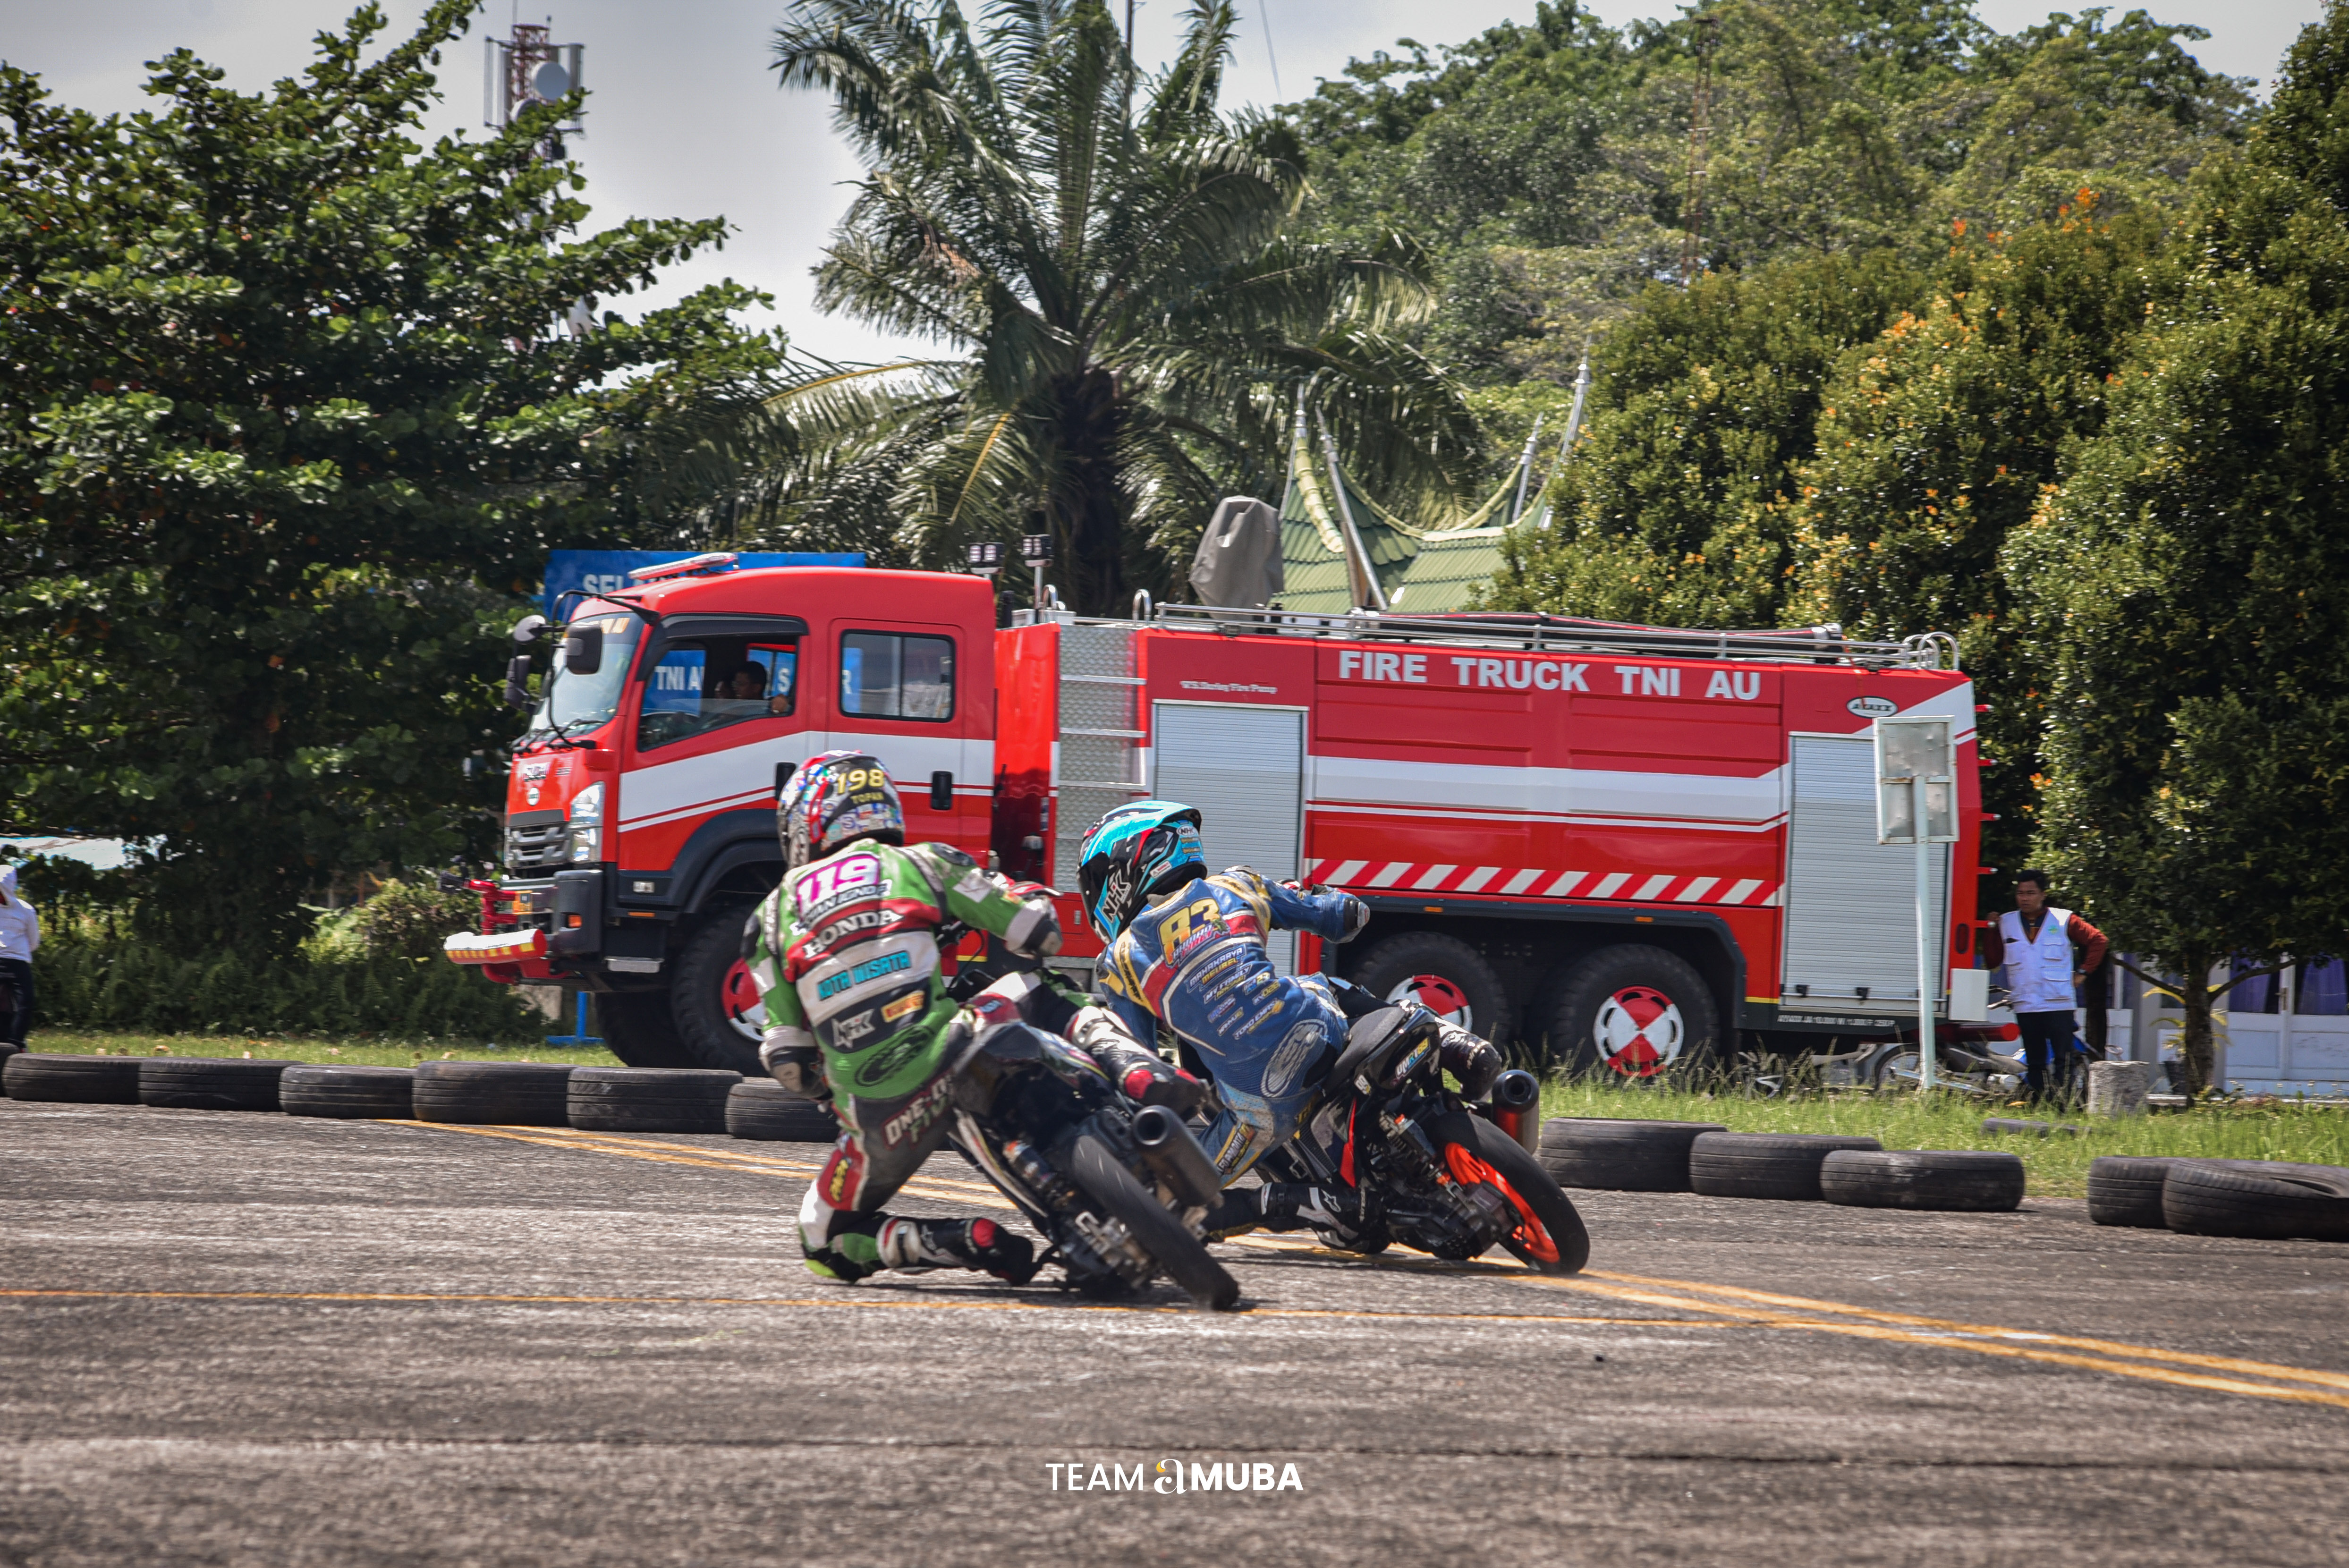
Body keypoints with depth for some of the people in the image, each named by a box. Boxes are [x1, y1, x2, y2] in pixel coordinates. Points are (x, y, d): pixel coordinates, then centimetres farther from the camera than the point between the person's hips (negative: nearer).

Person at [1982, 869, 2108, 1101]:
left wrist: (2083, 972, 4)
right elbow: (1992, 960, 7)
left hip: (2059, 1004, -3)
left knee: (2063, 1060, -8)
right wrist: (1990, 932, -5)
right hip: (2025, 1007, 3)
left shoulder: (2064, 921, 3)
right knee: (2035, 1063, 6)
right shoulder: (2005, 923, 10)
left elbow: (2098, 940, 8)